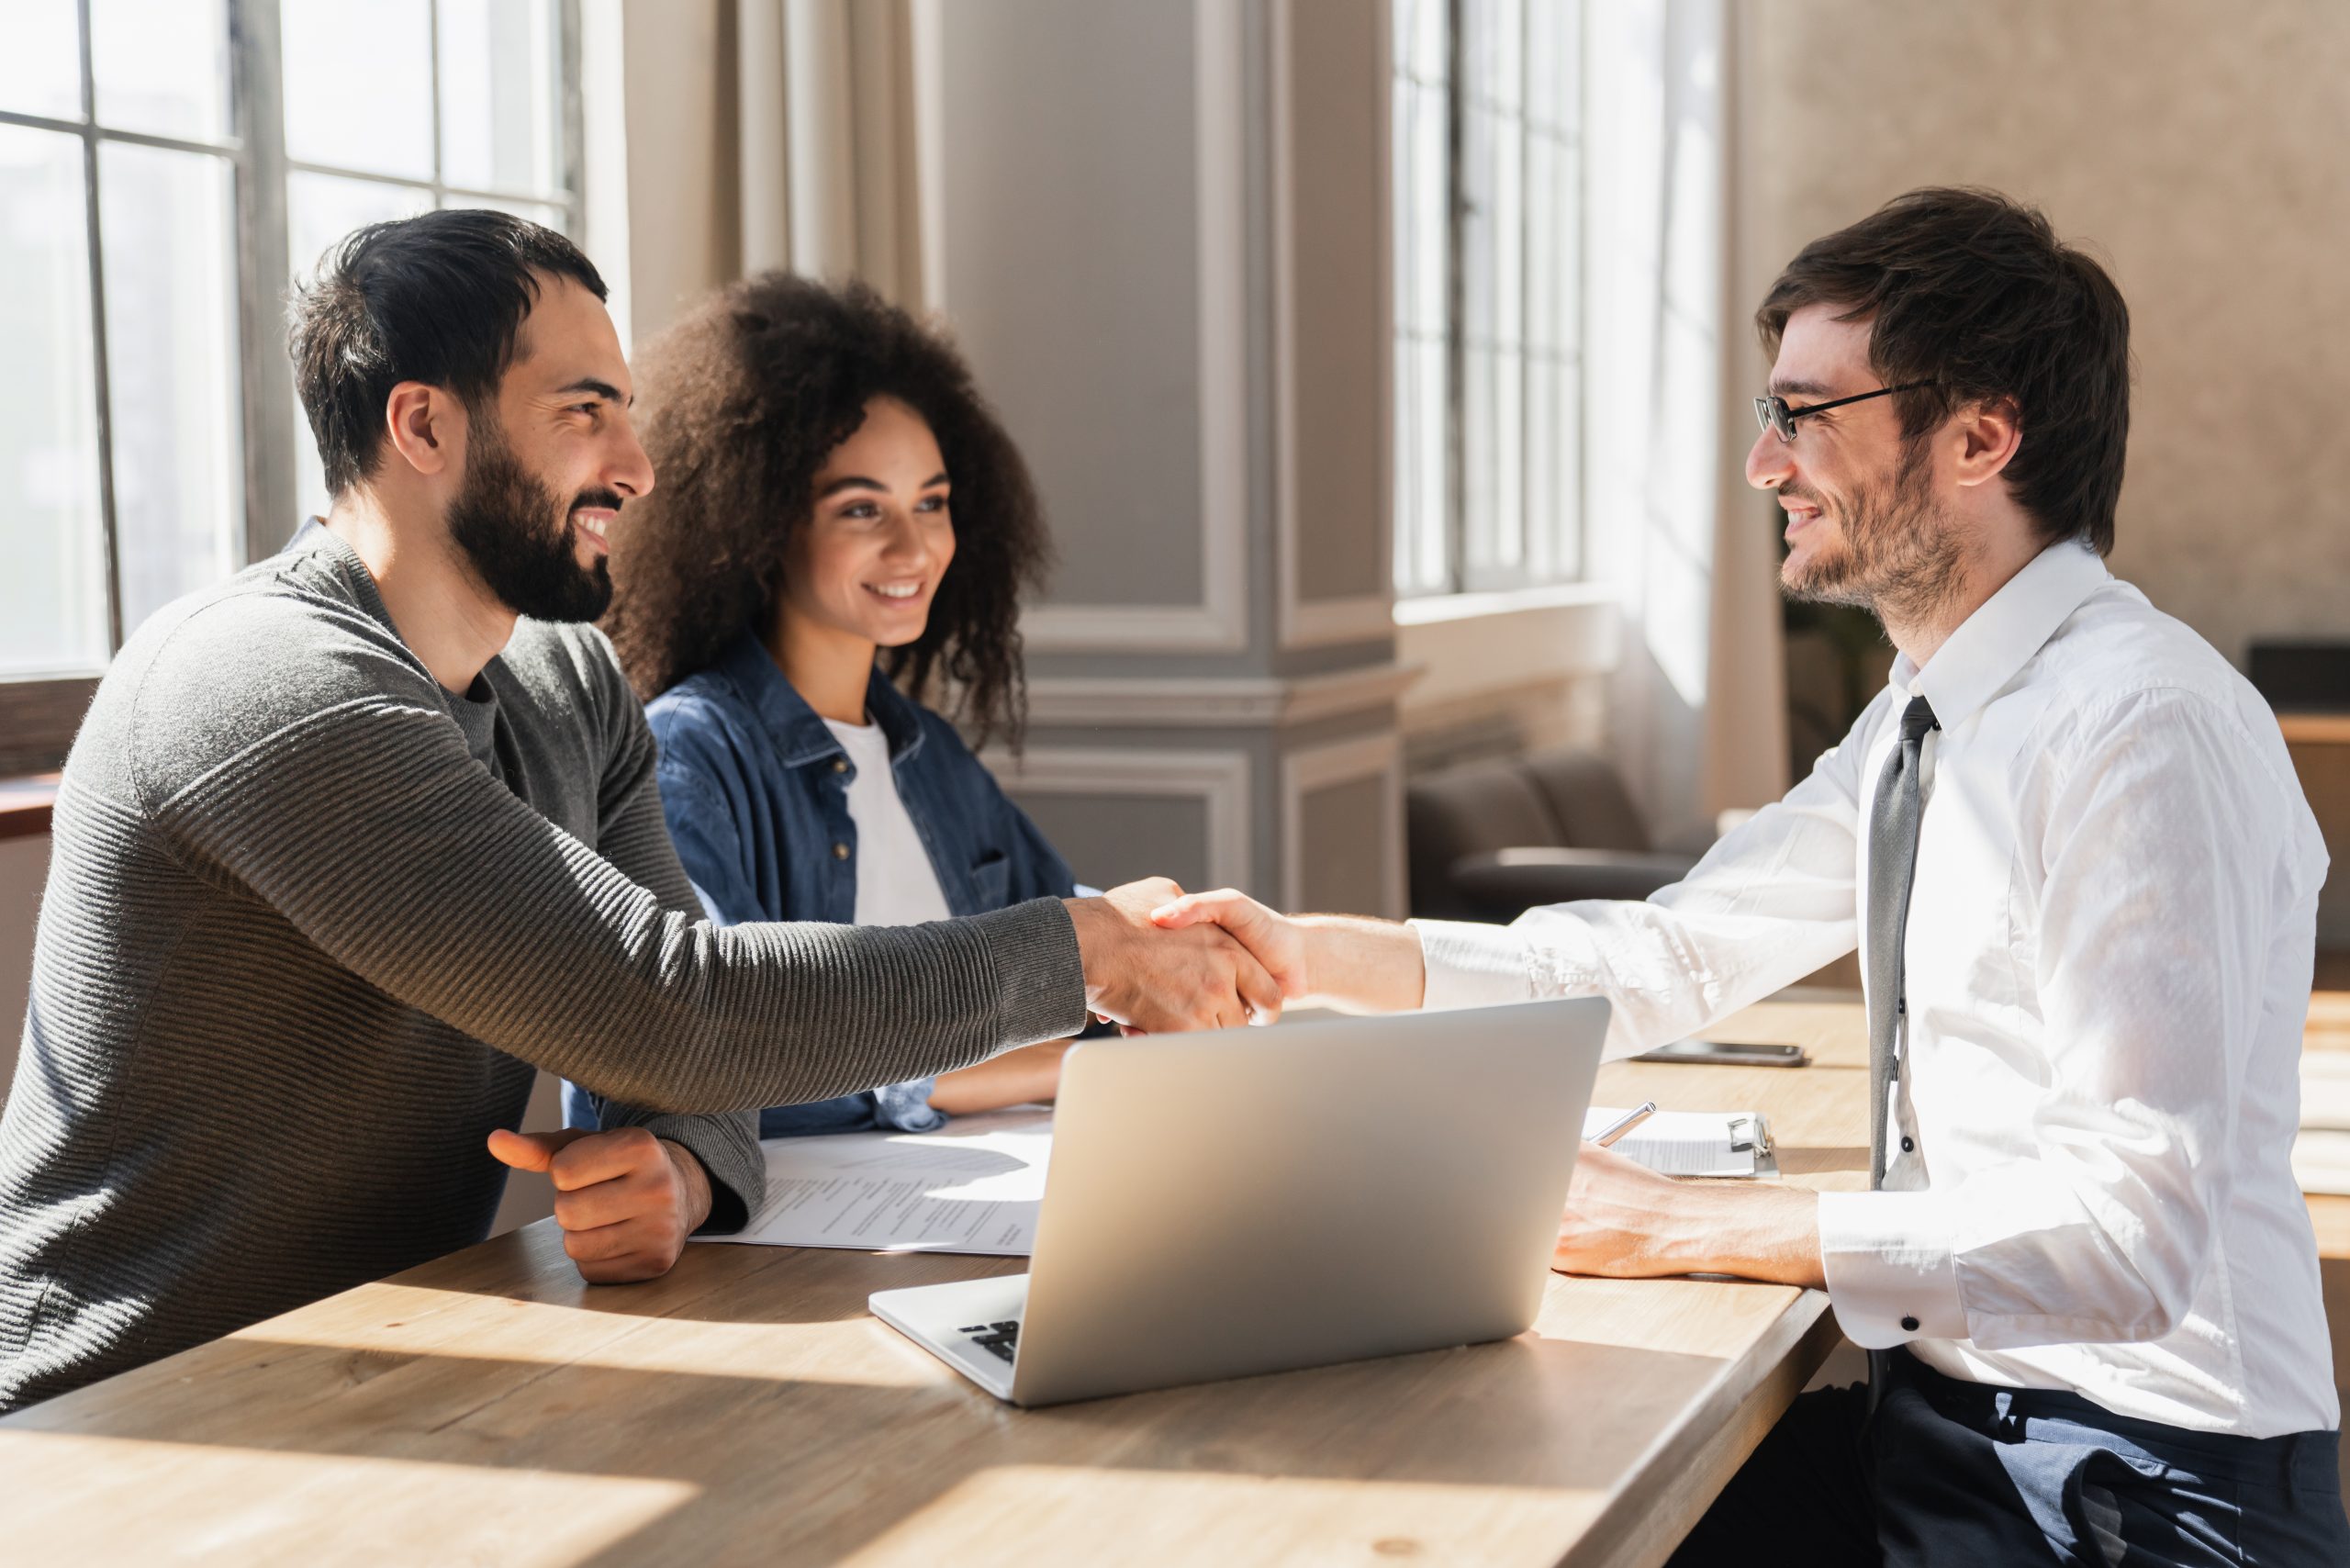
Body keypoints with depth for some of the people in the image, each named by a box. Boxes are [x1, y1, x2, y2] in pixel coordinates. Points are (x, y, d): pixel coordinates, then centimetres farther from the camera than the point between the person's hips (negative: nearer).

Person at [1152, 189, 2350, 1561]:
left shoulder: (2144, 734, -21)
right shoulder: (1925, 722, 10)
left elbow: (2134, 1232, -27)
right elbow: (1672, 958, 14)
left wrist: (1679, 1226, -25)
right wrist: (1310, 957, 6)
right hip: (1941, 1421, 8)